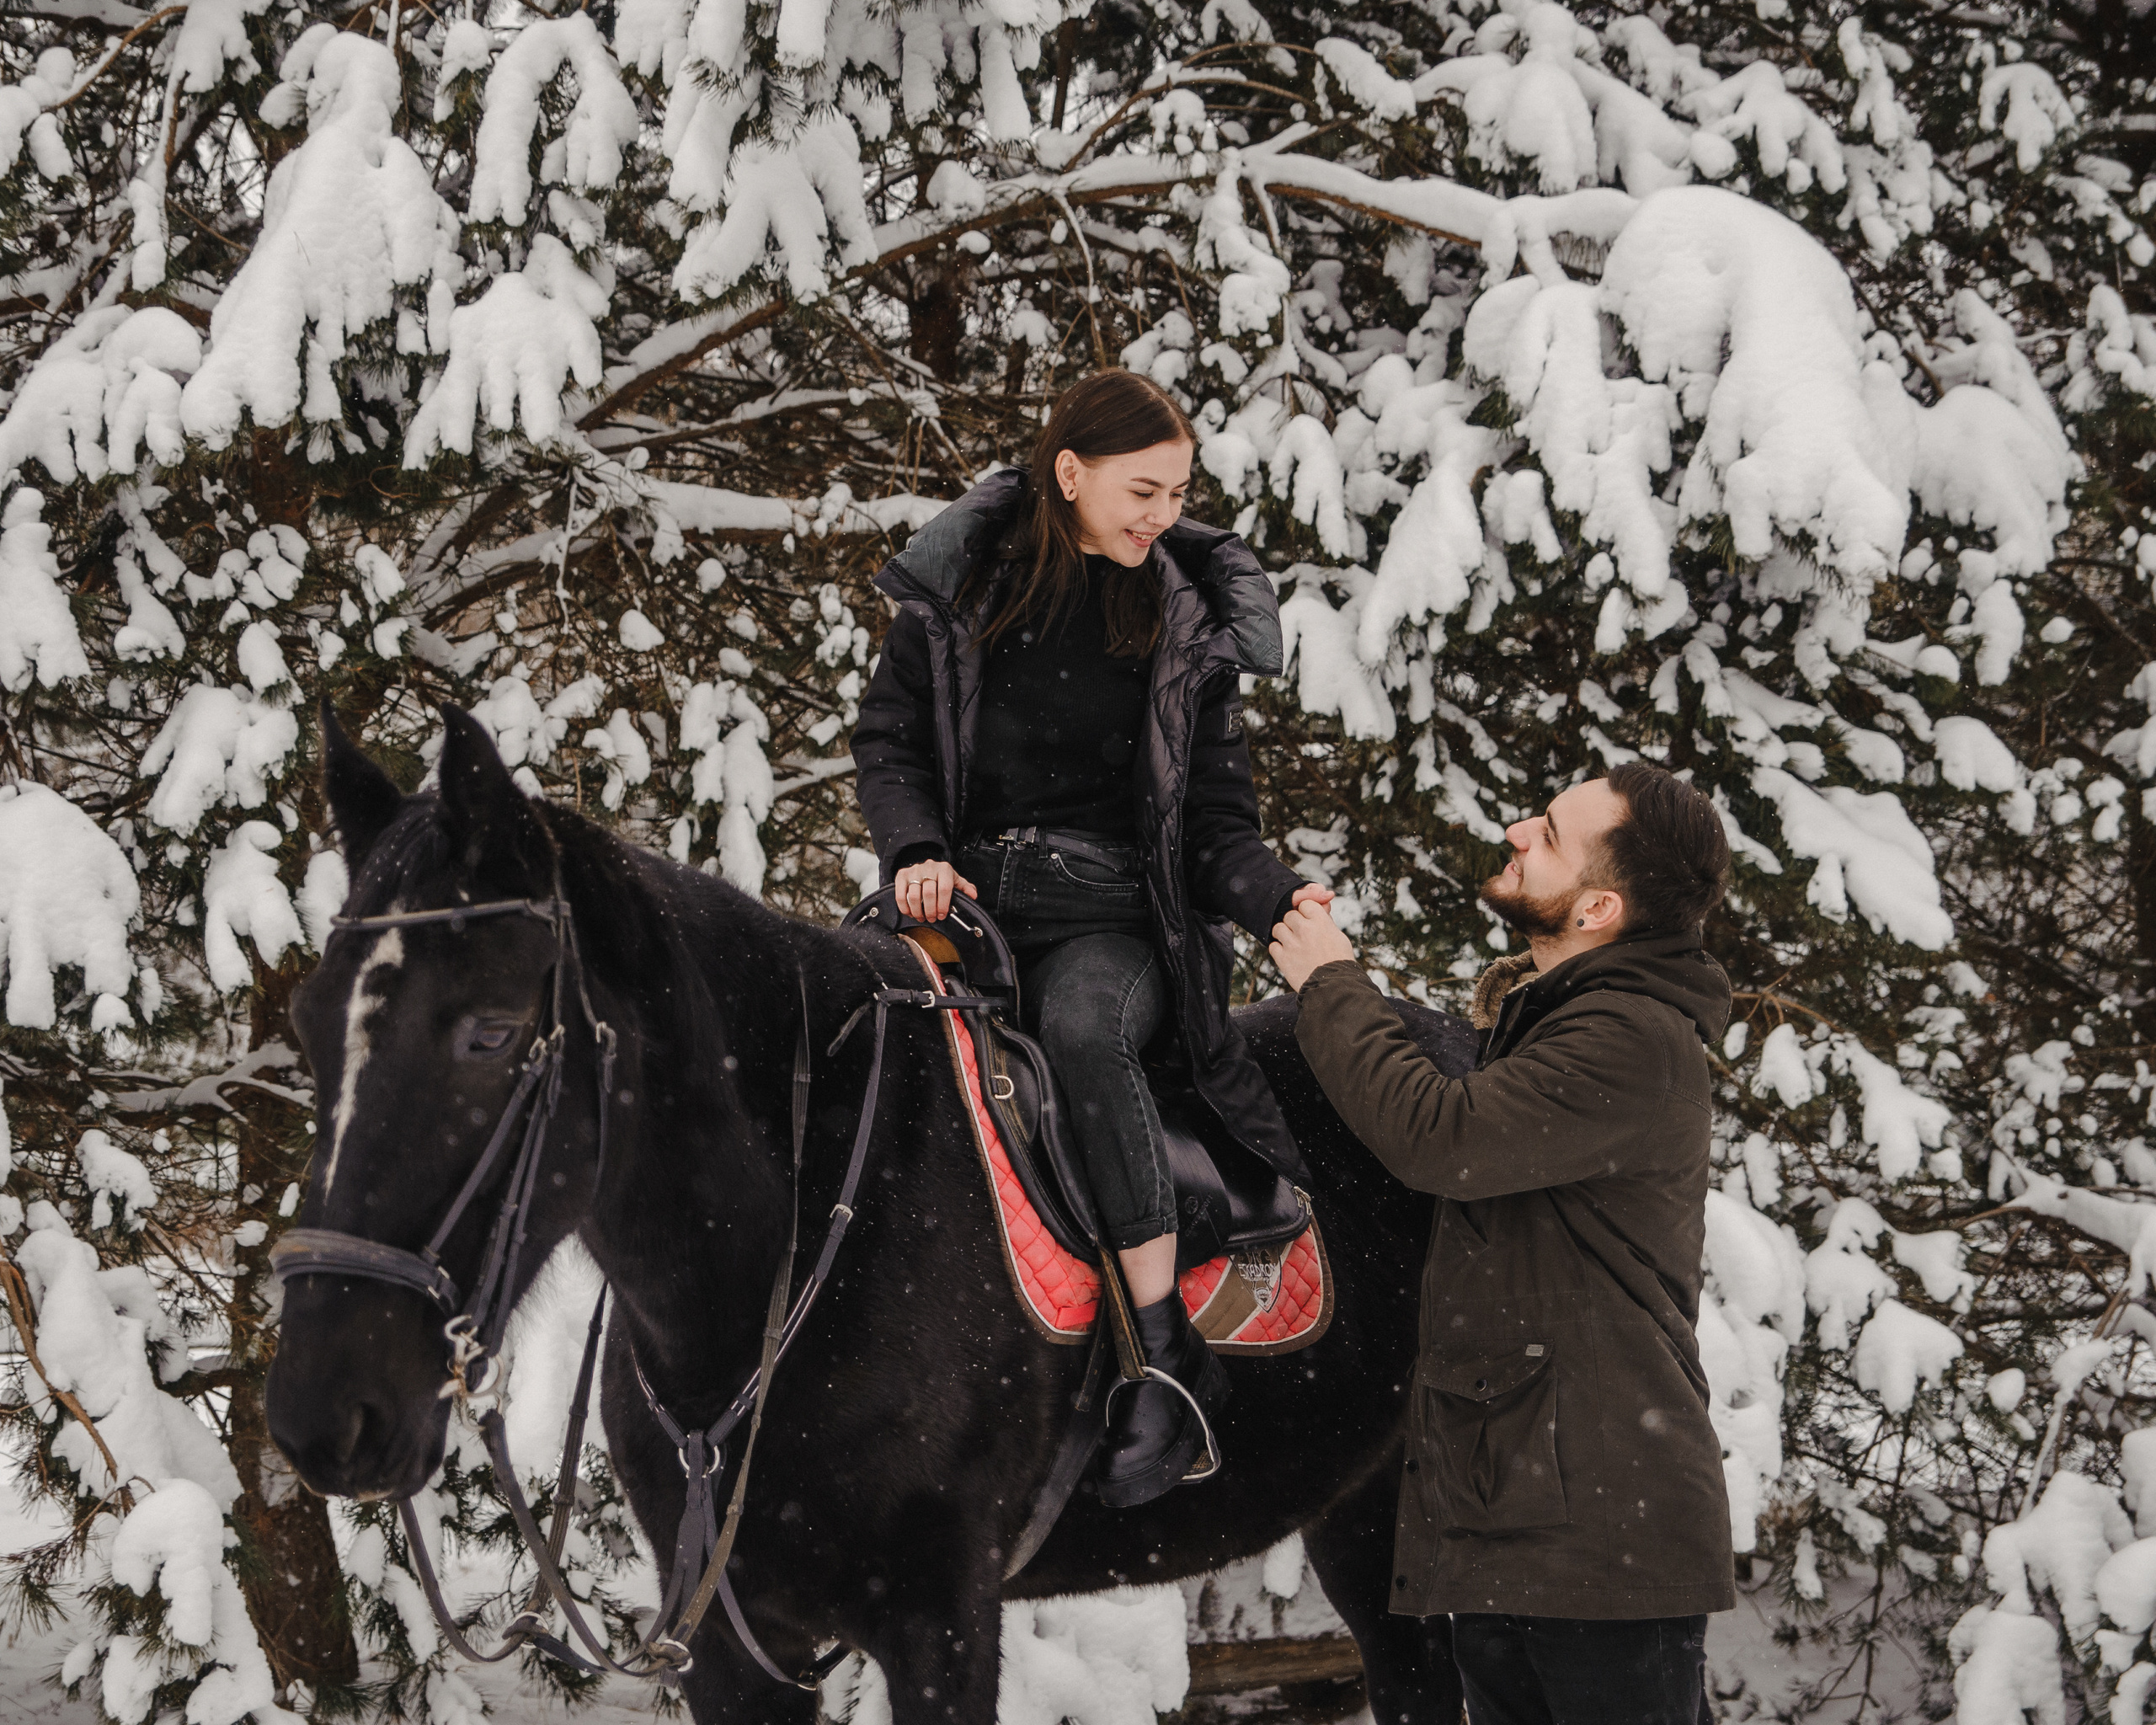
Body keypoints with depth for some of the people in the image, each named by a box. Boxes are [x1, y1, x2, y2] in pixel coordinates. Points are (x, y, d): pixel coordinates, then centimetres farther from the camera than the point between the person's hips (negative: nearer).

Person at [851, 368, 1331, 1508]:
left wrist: (1276, 898, -13)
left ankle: (1168, 1360, -32)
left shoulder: (1186, 623, 9)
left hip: (1113, 909, -2)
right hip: (966, 890, 2)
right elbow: (890, 739, 11)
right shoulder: (959, 586, 9)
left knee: (1084, 1030, -36)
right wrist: (916, 851, -9)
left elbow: (1216, 821, 8)